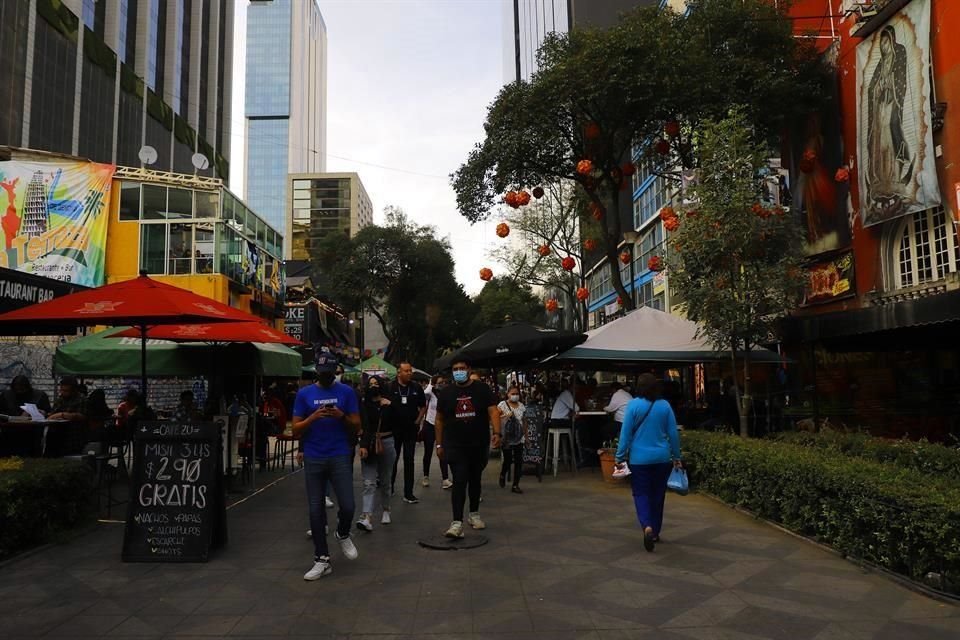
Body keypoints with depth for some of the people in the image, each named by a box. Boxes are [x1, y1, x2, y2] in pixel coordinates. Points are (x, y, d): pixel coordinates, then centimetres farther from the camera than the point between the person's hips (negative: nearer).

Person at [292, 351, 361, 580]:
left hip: (340, 457, -1)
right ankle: (322, 559, 16)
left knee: (347, 506, -7)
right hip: (313, 459, 1)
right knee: (316, 510, 4)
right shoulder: (304, 394, 4)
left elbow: (357, 426, 3)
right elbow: (296, 430, 2)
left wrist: (342, 417, -16)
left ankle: (343, 534, 27)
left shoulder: (346, 392, 2)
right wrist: (313, 417, -15)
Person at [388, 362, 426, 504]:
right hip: (394, 429, -1)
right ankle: (390, 487, 27)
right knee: (393, 460, 10)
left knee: (409, 460, 3)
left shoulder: (416, 389, 3)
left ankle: (408, 493, 6)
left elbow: (423, 406, 12)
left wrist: (418, 420, 2)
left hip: (411, 429, 1)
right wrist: (387, 422, -9)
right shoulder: (390, 388, -4)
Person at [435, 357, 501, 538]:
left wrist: (496, 433, -24)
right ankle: (457, 523, -14)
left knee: (475, 480, 16)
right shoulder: (446, 392, 2)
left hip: (479, 445, 1)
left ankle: (474, 514, 34)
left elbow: (493, 411, -9)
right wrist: (439, 444, 5)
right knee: (459, 481, -12)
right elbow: (439, 419, 8)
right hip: (455, 446, -1)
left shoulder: (482, 389, -2)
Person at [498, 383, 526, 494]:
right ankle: (502, 475, 34)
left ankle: (515, 485, 10)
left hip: (519, 438, 4)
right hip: (507, 439, -4)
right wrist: (505, 416, -22)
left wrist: (525, 434, 14)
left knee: (519, 462, 2)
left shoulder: (521, 405, 9)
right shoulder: (502, 405, -6)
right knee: (508, 461, 2)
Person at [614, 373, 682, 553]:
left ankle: (647, 526, -19)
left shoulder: (633, 405, -9)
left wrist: (620, 457, -1)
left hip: (640, 458, -3)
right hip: (662, 458, 3)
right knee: (657, 495, 15)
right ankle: (655, 532, 24)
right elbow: (673, 433, 3)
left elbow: (626, 433, -8)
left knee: (641, 494, 4)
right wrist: (676, 457, 14)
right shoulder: (665, 405, -1)